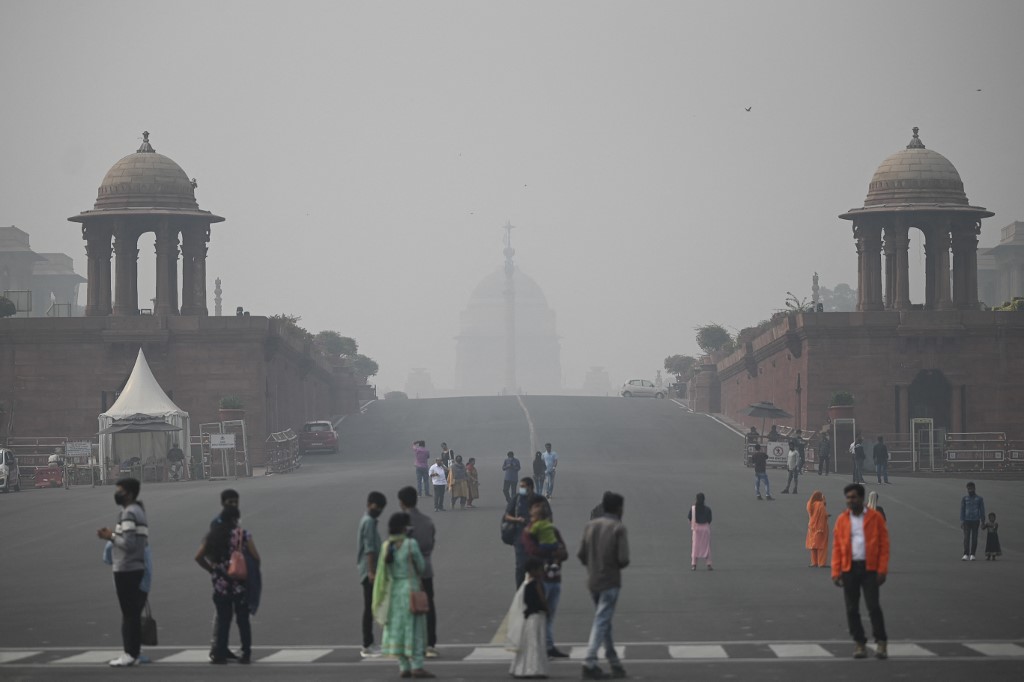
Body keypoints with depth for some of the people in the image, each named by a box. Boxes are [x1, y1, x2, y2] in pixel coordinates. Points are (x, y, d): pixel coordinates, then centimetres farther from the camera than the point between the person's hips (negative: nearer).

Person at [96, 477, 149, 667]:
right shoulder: (138, 511, 17)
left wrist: (111, 536, -9)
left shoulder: (128, 514, -15)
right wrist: (113, 535, 13)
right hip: (136, 567, 10)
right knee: (133, 613, 11)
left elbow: (128, 543, -23)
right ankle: (132, 653, 14)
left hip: (126, 569, -10)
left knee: (129, 613, -7)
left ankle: (130, 654, -6)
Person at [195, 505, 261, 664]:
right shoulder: (242, 534, -5)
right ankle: (246, 654, 7)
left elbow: (198, 557, 4)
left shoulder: (212, 535, 5)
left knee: (223, 619, 8)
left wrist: (211, 569, 13)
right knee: (242, 619, 8)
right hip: (240, 584, -2)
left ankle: (220, 655, 3)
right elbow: (255, 557, -8)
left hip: (220, 584, 2)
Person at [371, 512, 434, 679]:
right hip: (411, 589, -6)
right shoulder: (411, 544, -13)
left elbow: (383, 572, 9)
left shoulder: (386, 546, 4)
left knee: (398, 629, 8)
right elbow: (421, 567, -4)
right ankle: (416, 667, -7)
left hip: (393, 590, 6)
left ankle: (404, 667, 8)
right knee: (414, 628, -3)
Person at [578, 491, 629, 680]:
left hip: (592, 581, 6)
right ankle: (589, 663, -13)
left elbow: (581, 554, 4)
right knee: (601, 622, -6)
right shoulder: (618, 528, -11)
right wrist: (618, 565, 4)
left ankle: (614, 662, 20)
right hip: (610, 582, -6)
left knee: (605, 621, 16)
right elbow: (623, 559, -17)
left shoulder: (590, 526, 6)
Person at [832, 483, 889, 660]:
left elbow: (884, 544, -1)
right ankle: (859, 643, 13)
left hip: (869, 568, -3)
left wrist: (882, 570, -8)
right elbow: (837, 547, 6)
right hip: (849, 569, 3)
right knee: (852, 609, 4)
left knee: (873, 606, -8)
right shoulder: (842, 520, 7)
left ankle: (881, 643, -1)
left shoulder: (875, 517, 0)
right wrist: (836, 572, -1)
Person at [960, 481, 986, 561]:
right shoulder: (965, 498, 6)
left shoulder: (979, 499, 4)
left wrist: (982, 521, 2)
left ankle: (972, 554, 6)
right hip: (967, 521, 0)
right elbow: (962, 510, 6)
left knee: (974, 538, 1)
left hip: (975, 521, 0)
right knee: (966, 538, -8)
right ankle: (966, 554, -11)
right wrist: (961, 521, -3)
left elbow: (982, 510, 6)